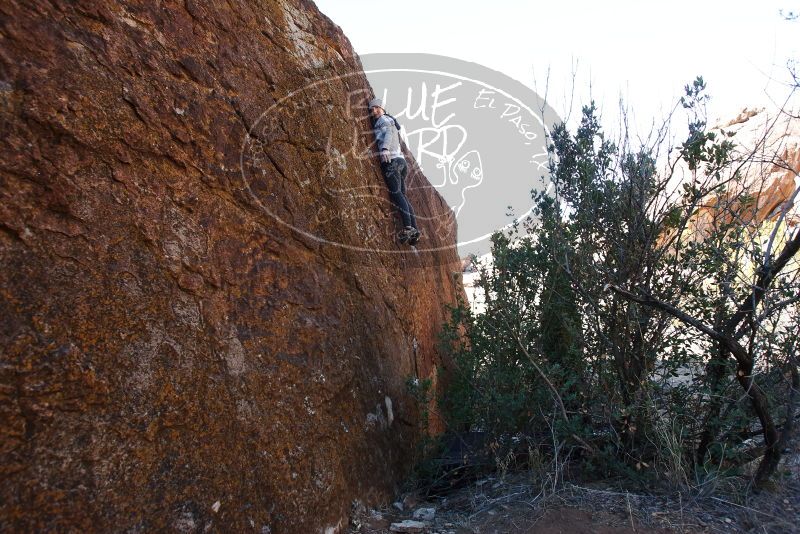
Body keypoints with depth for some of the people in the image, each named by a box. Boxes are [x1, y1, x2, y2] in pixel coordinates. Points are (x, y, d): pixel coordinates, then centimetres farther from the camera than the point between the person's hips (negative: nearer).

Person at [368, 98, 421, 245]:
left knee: (395, 193, -20)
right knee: (402, 195, 2)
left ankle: (408, 227, -32)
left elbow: (388, 133, -13)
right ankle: (414, 229, -7)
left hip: (391, 160, -9)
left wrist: (385, 148, -30)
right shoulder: (392, 121, 34)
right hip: (401, 160, 9)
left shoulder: (384, 119, 7)